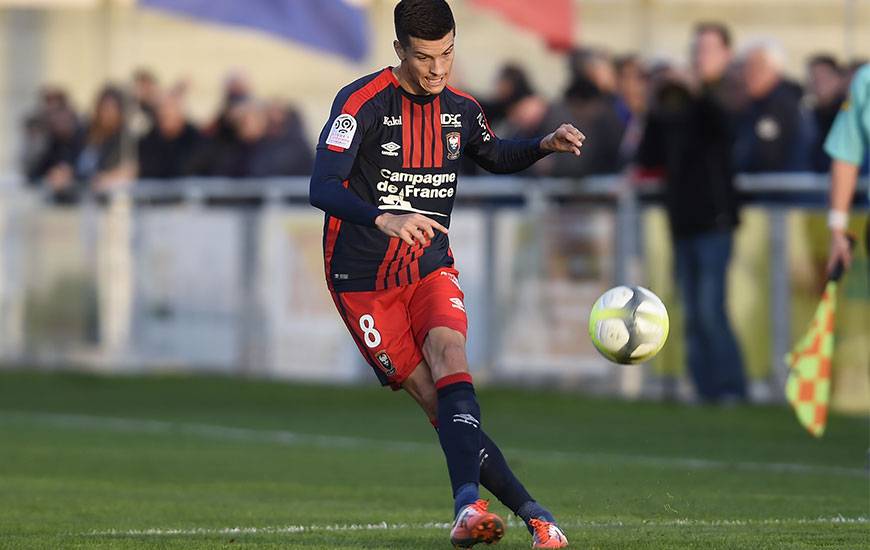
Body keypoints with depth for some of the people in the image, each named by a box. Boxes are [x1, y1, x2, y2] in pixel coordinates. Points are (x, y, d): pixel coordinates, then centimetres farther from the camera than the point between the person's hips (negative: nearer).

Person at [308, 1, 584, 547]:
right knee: (440, 402, -12)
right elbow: (322, 188, -23)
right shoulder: (363, 102, -13)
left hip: (430, 268, 3)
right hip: (363, 280, -3)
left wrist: (545, 145, 7)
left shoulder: (461, 109, 5)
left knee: (449, 357, -26)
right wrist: (385, 220, -40)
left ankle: (468, 505, -41)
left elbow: (496, 158, 27)